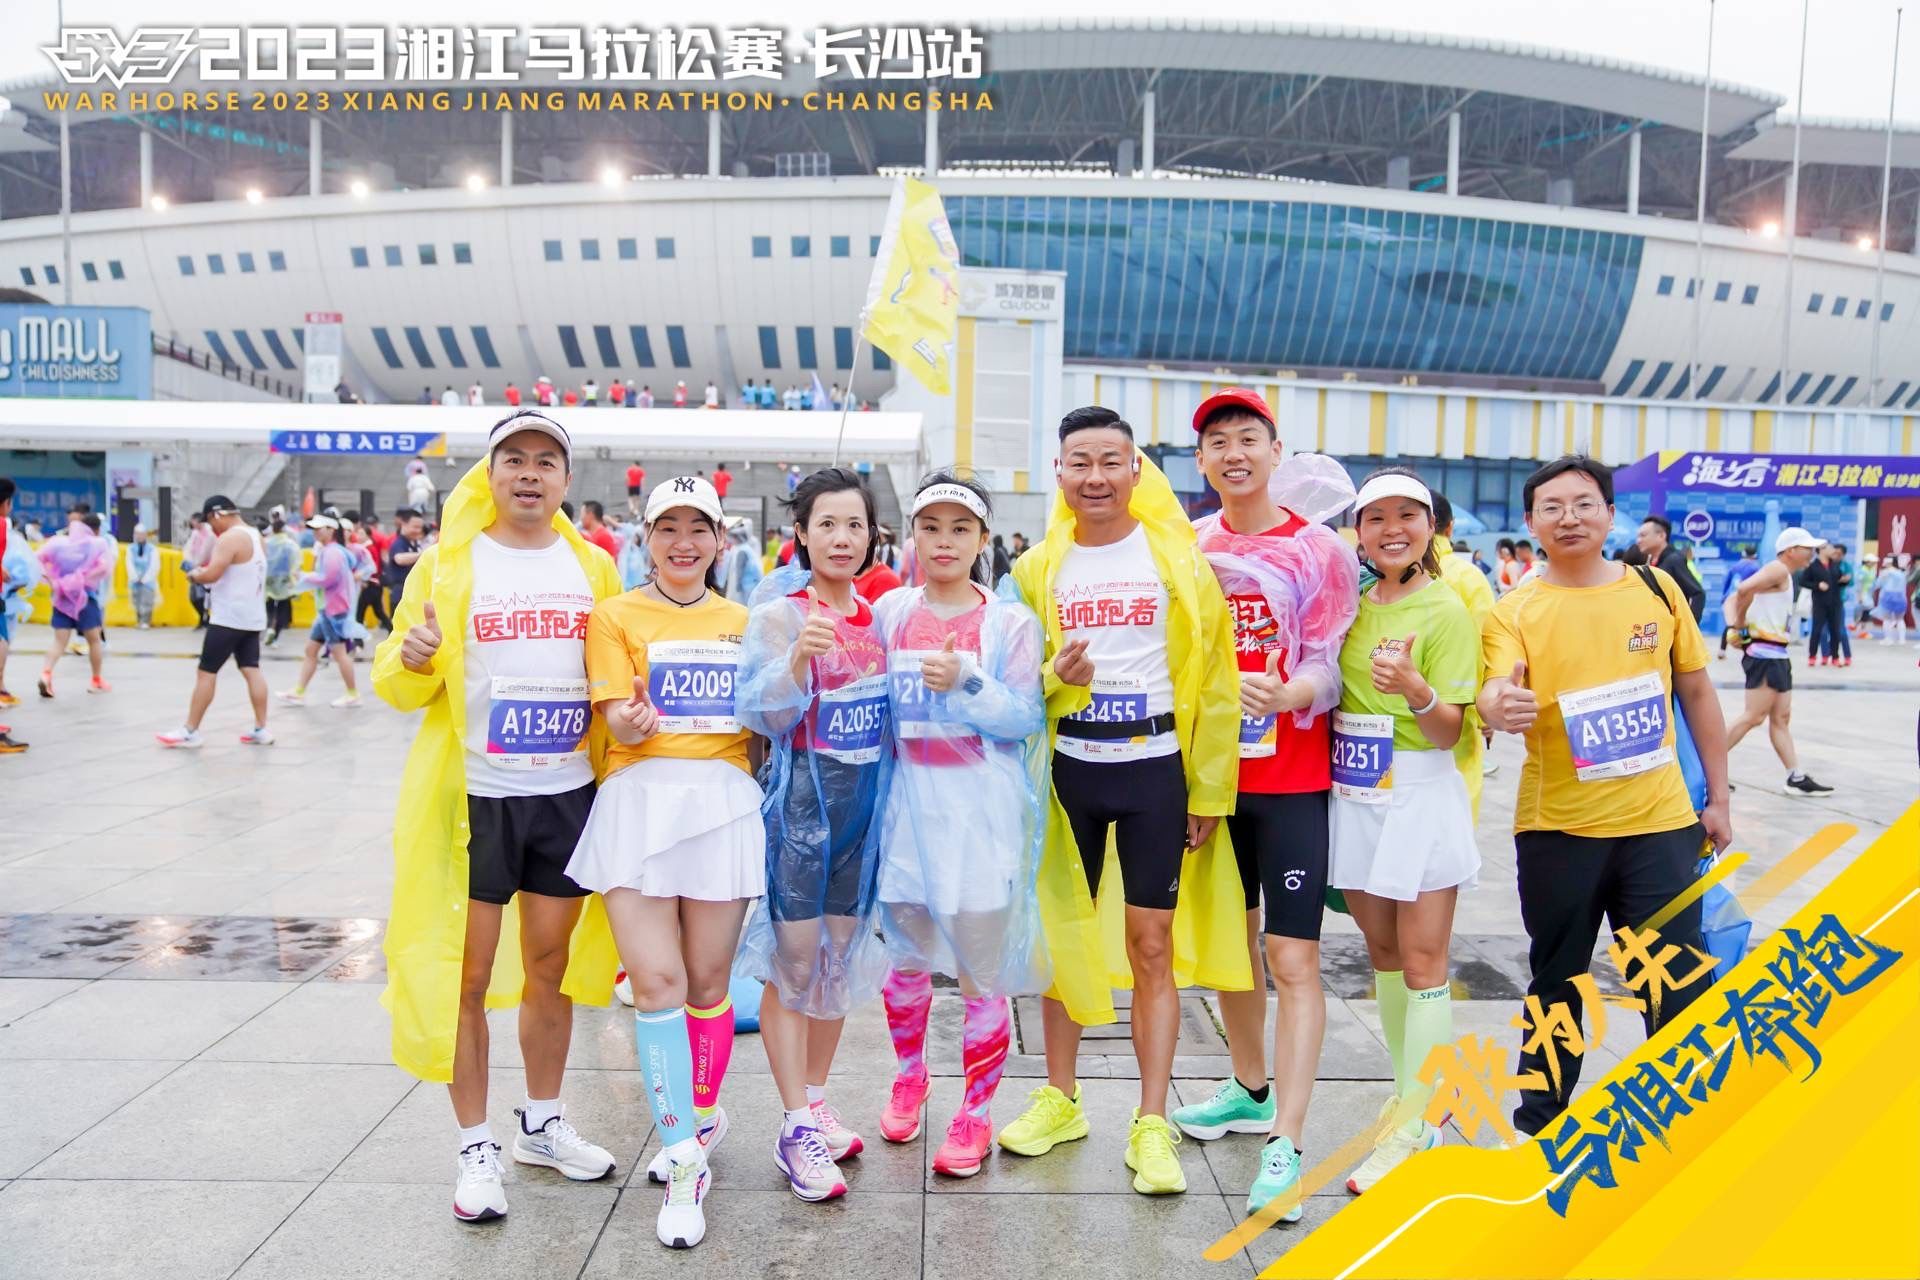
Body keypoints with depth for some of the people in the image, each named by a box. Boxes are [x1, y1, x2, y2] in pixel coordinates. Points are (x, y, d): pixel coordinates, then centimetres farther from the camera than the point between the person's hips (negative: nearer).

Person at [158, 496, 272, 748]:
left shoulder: (230, 538, -16)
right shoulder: (256, 536, 14)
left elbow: (211, 575, -22)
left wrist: (194, 575, -2)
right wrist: (206, 570, 15)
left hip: (229, 618, -9)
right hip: (252, 617, 9)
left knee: (206, 673, -2)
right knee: (252, 671, 8)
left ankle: (190, 732, 3)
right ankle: (261, 729, 7)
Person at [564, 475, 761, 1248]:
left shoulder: (742, 622, 13)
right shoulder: (617, 615, 3)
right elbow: (617, 726, -6)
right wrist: (632, 722, -26)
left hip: (725, 801, 2)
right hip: (640, 800, -2)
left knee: (707, 982, 9)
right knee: (655, 981, -7)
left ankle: (701, 1114, 34)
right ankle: (686, 1162, 4)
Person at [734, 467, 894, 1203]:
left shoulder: (878, 614, 9)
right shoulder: (778, 614, -7)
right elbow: (762, 715, -16)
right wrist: (799, 657, -30)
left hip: (866, 798, 6)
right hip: (800, 797, -5)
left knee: (842, 957, 12)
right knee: (793, 963, -2)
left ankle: (814, 1104, 27)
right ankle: (796, 1129, 8)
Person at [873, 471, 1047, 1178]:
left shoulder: (1010, 621, -2)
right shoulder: (888, 614, 6)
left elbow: (1025, 718, -9)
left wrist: (964, 684, -22)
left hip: (982, 809, -3)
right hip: (907, 802, 3)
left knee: (982, 965, 1)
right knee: (906, 954, 15)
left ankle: (976, 1110, 18)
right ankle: (910, 1075, 40)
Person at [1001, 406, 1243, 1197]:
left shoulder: (1177, 559, -3)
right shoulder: (1039, 568, 3)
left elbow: (1214, 679, -2)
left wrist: (1209, 788, -4)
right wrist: (1053, 677, -15)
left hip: (1155, 767, -2)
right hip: (1069, 767, 3)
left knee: (1153, 945, 2)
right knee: (1063, 933, 11)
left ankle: (1152, 1124, 13)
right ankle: (1059, 1100, 28)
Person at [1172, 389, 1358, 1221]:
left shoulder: (1320, 550, -5)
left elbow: (1327, 669, -8)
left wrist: (1287, 695, -29)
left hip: (1292, 782, -4)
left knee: (1292, 958, -6)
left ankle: (1284, 1147, 0)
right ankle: (1251, 1090, 35)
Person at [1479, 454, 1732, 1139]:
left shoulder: (1656, 589, 3)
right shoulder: (1515, 612, -4)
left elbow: (1697, 692, 11)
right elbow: (1495, 694, -20)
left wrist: (1718, 797, 10)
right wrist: (1498, 704, -44)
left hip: (1660, 822, 1)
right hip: (1556, 828, -1)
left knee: (1679, 986, 5)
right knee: (1555, 984, 13)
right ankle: (1538, 1124, 30)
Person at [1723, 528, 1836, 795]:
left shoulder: (1782, 576, 19)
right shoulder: (1779, 570, -10)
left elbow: (1732, 600, 16)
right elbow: (1744, 589, -28)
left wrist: (1732, 626, -3)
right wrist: (1740, 624, -15)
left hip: (1775, 654, 10)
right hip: (1765, 653, -10)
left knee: (1781, 719, 11)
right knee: (1753, 717, -8)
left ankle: (1797, 779, 15)